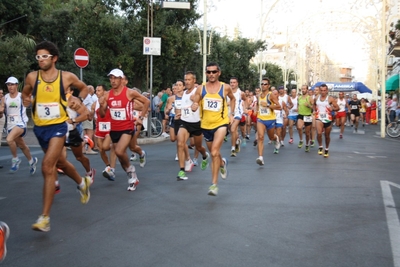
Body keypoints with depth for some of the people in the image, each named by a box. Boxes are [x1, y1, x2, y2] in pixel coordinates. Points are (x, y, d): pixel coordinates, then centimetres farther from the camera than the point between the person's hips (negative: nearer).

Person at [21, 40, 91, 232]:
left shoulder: (67, 77, -7)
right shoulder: (32, 77, -4)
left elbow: (84, 88, 12)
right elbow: (25, 94, 15)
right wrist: (26, 100, -5)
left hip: (58, 126, -4)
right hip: (40, 128, 4)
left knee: (48, 167, -18)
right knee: (60, 162, 22)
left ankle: (44, 217, -16)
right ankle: (82, 183, 52)